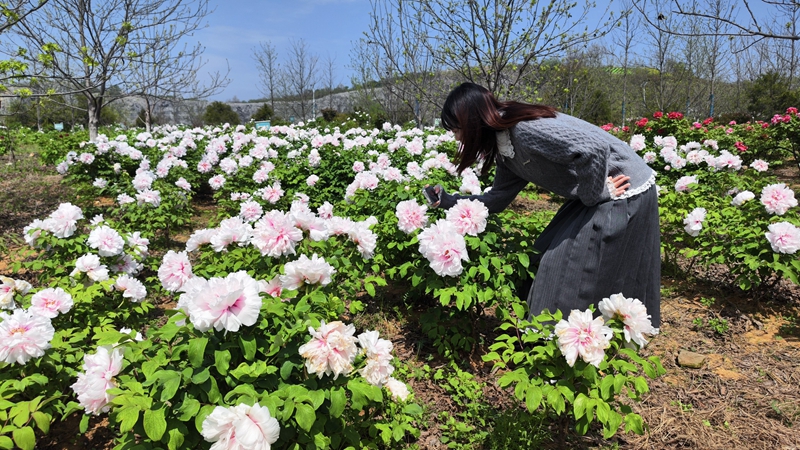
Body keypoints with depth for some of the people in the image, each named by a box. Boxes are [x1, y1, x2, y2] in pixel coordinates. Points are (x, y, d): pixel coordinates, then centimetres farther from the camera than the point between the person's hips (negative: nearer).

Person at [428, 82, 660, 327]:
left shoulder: (525, 128, -26)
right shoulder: (504, 149, 4)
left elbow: (593, 150, -33)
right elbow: (497, 199, 14)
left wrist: (591, 197, -19)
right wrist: (448, 201, 13)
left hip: (625, 191, -9)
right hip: (595, 193, 9)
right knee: (558, 263, 13)